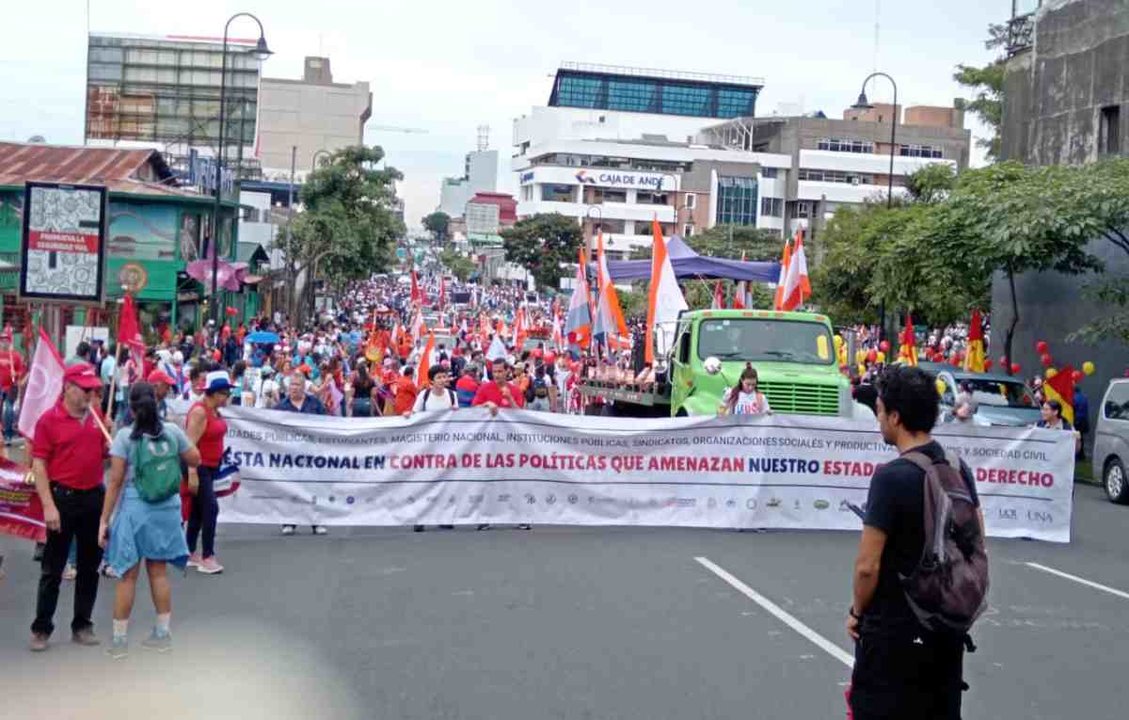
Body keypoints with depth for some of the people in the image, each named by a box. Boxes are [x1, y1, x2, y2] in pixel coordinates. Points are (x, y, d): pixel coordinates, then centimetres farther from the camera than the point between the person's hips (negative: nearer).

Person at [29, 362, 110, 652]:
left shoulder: (97, 418, 6)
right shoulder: (49, 420, -8)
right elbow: (39, 465, -10)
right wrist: (48, 506, -16)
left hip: (94, 497, 5)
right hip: (63, 498, -5)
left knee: (90, 566, 10)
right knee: (53, 568, 4)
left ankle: (82, 625, 21)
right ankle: (41, 628, 14)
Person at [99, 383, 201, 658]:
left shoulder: (125, 436, -11)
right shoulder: (172, 431, -3)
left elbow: (115, 481, -11)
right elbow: (196, 460, 10)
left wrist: (104, 520, -6)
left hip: (134, 509, -3)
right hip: (166, 509, 3)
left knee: (128, 575, 5)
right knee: (159, 571, 15)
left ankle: (119, 639, 13)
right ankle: (162, 633, 22)